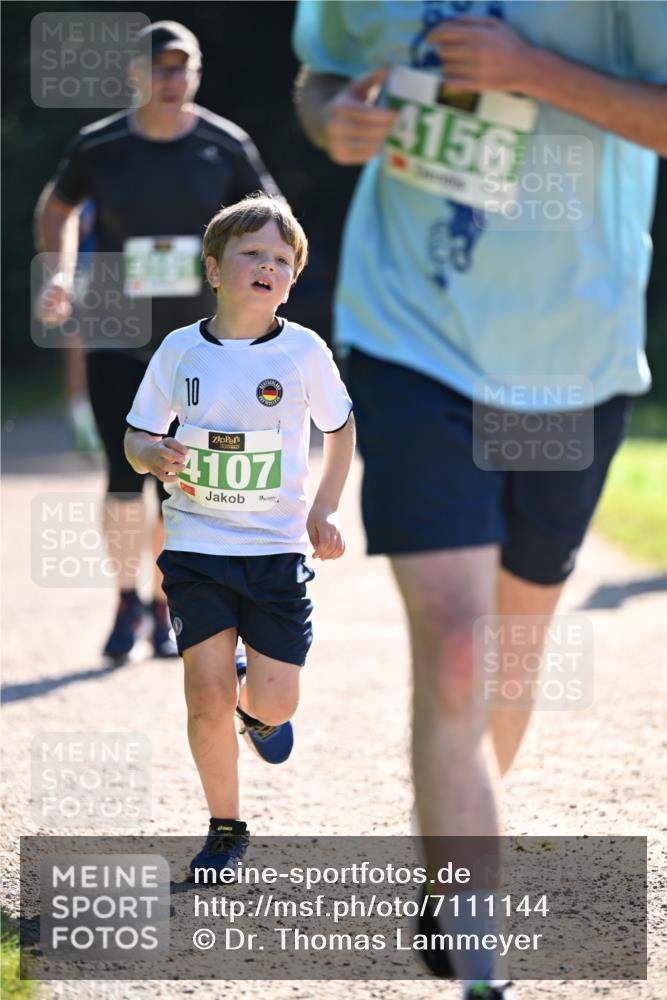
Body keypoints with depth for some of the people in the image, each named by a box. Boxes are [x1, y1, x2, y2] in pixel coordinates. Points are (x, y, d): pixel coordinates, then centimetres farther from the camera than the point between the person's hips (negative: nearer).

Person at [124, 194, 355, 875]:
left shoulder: (305, 351, -4)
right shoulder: (180, 351, -3)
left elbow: (339, 428, 12)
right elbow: (136, 437, 7)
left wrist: (323, 511, 3)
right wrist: (154, 456, -17)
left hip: (278, 546, 0)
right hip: (196, 545, 0)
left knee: (272, 704, -4)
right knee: (208, 692, -10)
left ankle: (257, 707, 36)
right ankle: (224, 830, 9)